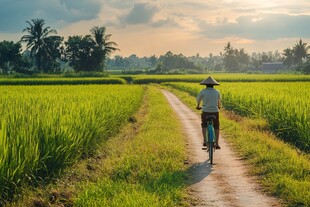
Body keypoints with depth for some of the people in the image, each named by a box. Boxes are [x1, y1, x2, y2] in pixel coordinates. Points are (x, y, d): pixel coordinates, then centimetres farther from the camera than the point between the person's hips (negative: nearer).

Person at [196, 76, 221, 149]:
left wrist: (198, 106, 34)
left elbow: (198, 99, 12)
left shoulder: (203, 91, -4)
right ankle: (216, 144, 10)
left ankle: (205, 141, 9)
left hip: (205, 111, -1)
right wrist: (219, 106, 46)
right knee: (216, 128, 15)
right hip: (215, 112, 1)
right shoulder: (217, 92, 5)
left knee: (204, 125, 22)